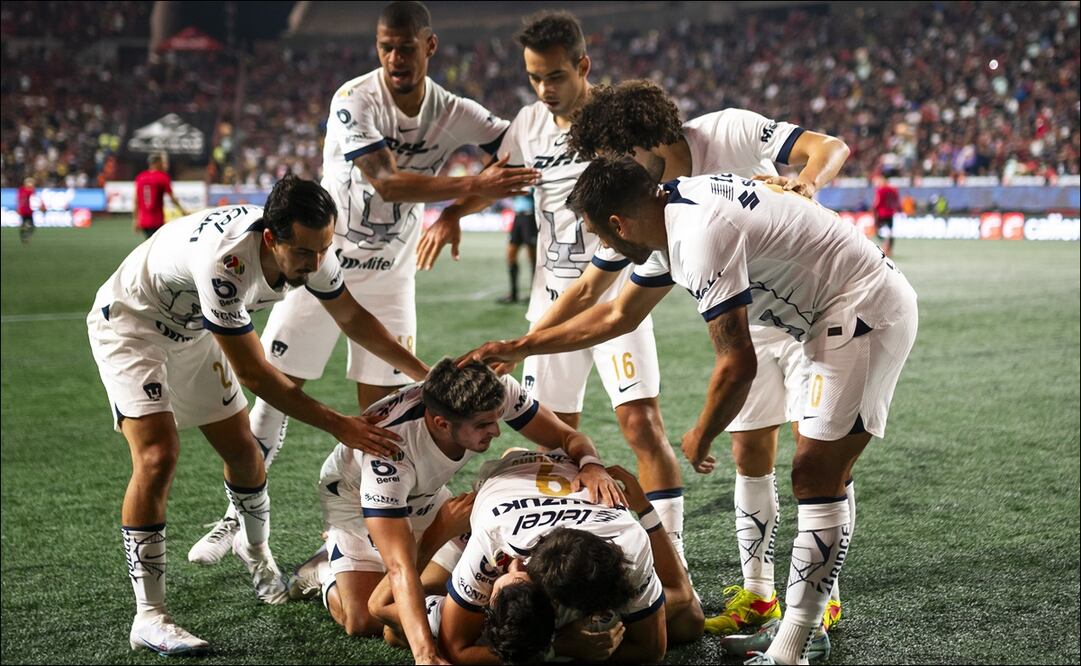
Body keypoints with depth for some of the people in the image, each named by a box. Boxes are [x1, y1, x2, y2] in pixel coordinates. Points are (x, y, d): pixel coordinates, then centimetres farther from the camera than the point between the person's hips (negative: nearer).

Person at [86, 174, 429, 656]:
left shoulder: (308, 247, -20)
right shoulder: (224, 261, -43)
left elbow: (351, 317, 0)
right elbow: (253, 373, -33)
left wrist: (426, 376, -3)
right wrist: (339, 425, -30)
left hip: (192, 327, 7)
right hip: (129, 323, -7)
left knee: (241, 448, 8)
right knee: (157, 456, -21)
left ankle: (255, 547, 39)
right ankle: (148, 617, -14)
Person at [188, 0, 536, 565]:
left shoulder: (453, 114, -8)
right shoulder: (354, 101, -20)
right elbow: (386, 183, -31)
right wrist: (474, 186, -37)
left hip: (389, 275, 3)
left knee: (380, 410, 1)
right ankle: (237, 518, 15)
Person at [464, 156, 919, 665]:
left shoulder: (702, 236, -25)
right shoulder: (671, 220, 7)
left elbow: (738, 366, -23)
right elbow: (618, 316, 22)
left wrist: (699, 439, -5)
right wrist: (517, 349, 25)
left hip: (865, 312, -11)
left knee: (816, 477, -10)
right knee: (819, 470, 16)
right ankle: (809, 623, 25)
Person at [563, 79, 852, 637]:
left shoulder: (729, 132, -21)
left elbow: (830, 146, -22)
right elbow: (590, 287, -2)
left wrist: (804, 184, -44)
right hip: (750, 326, 6)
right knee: (749, 456, 5)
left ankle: (824, 595, 4)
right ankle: (757, 595, 16)